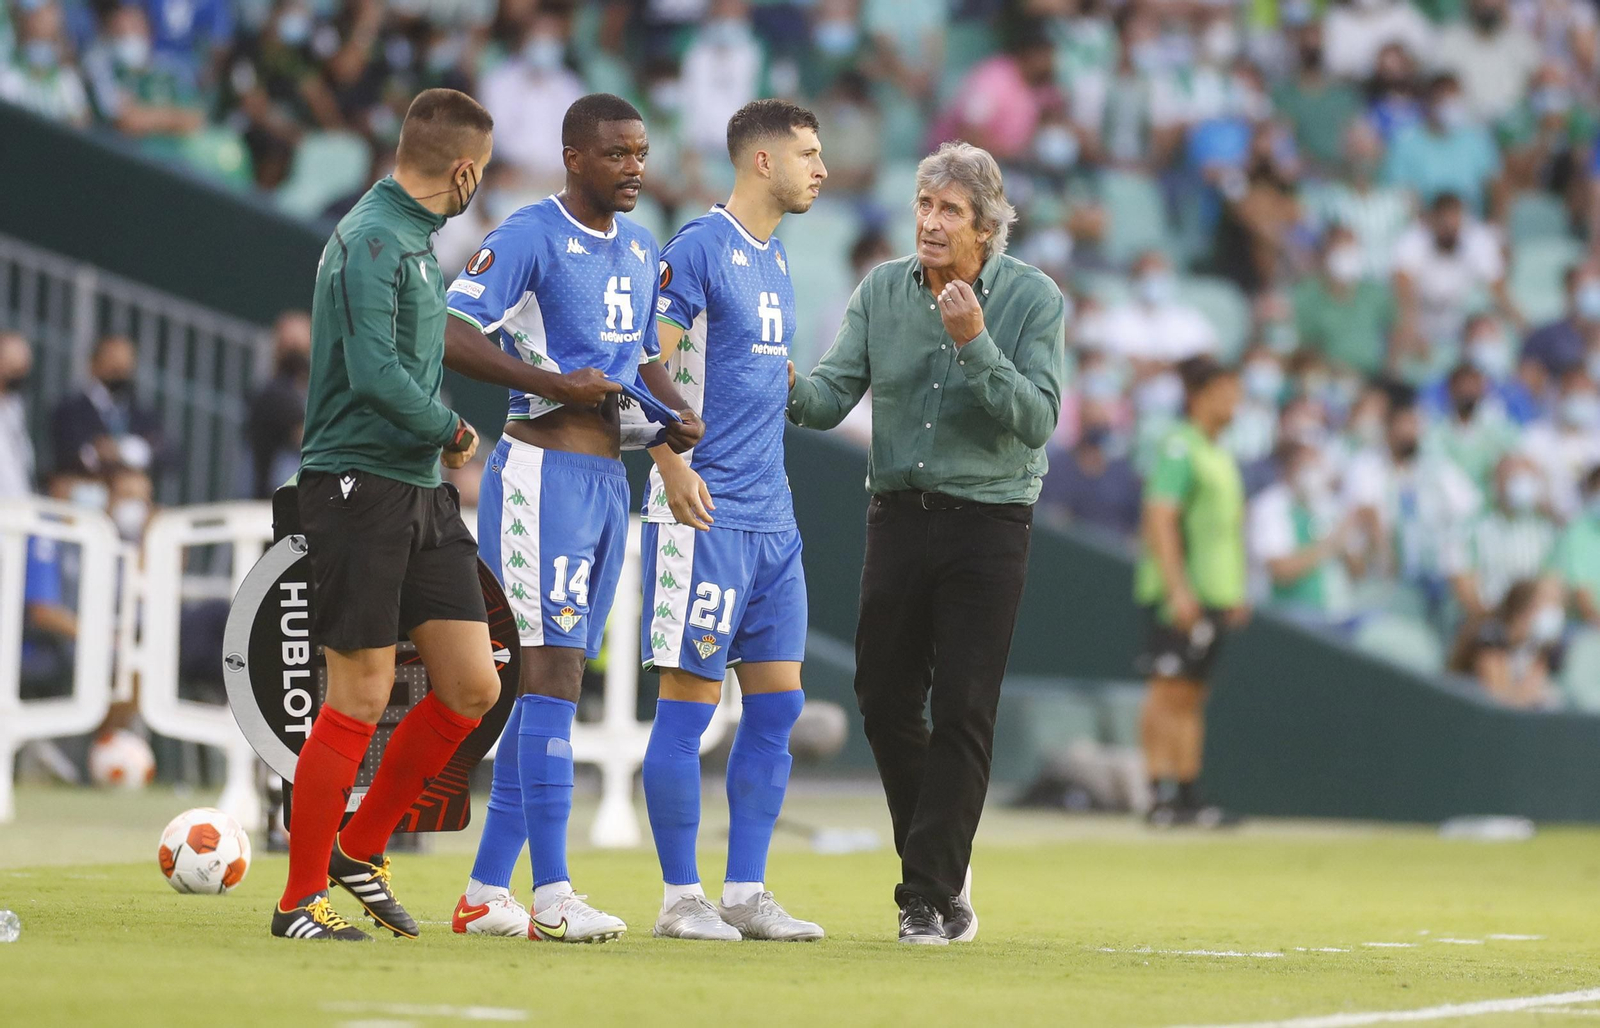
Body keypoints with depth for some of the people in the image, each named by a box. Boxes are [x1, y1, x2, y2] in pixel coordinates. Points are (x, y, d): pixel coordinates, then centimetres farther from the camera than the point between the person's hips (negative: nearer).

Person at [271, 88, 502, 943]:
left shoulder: (414, 237, 16)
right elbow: (375, 373, -22)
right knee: (360, 697, -5)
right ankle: (300, 900, 5)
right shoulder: (373, 240, -14)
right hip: (359, 485, -9)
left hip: (420, 496, 9)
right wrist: (452, 431, -10)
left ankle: (360, 850, 18)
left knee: (471, 686, 4)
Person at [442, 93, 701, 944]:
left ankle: (486, 891, 13)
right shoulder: (529, 237, -11)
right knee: (551, 672, -14)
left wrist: (677, 411, 4)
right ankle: (551, 897, -16)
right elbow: (451, 335, -17)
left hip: (608, 480, 9)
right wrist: (558, 384, -20)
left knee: (547, 684, 9)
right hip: (543, 470, -9)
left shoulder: (640, 248, 15)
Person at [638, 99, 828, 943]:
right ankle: (681, 898, 1)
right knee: (691, 700, -4)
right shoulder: (699, 248, -10)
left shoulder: (775, 260, 17)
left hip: (770, 517, 9)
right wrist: (672, 467, -25)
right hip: (705, 515, -9)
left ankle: (746, 894, 13)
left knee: (776, 704, 7)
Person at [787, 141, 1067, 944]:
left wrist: (976, 345, -26)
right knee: (884, 698, 4)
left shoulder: (1033, 299, -6)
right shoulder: (882, 291, 4)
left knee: (963, 709, -7)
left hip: (988, 519, -4)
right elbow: (836, 391, -4)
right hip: (898, 511, 4)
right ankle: (943, 868, 22)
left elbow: (1036, 418, -15)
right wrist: (793, 391, -26)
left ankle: (931, 893, -3)